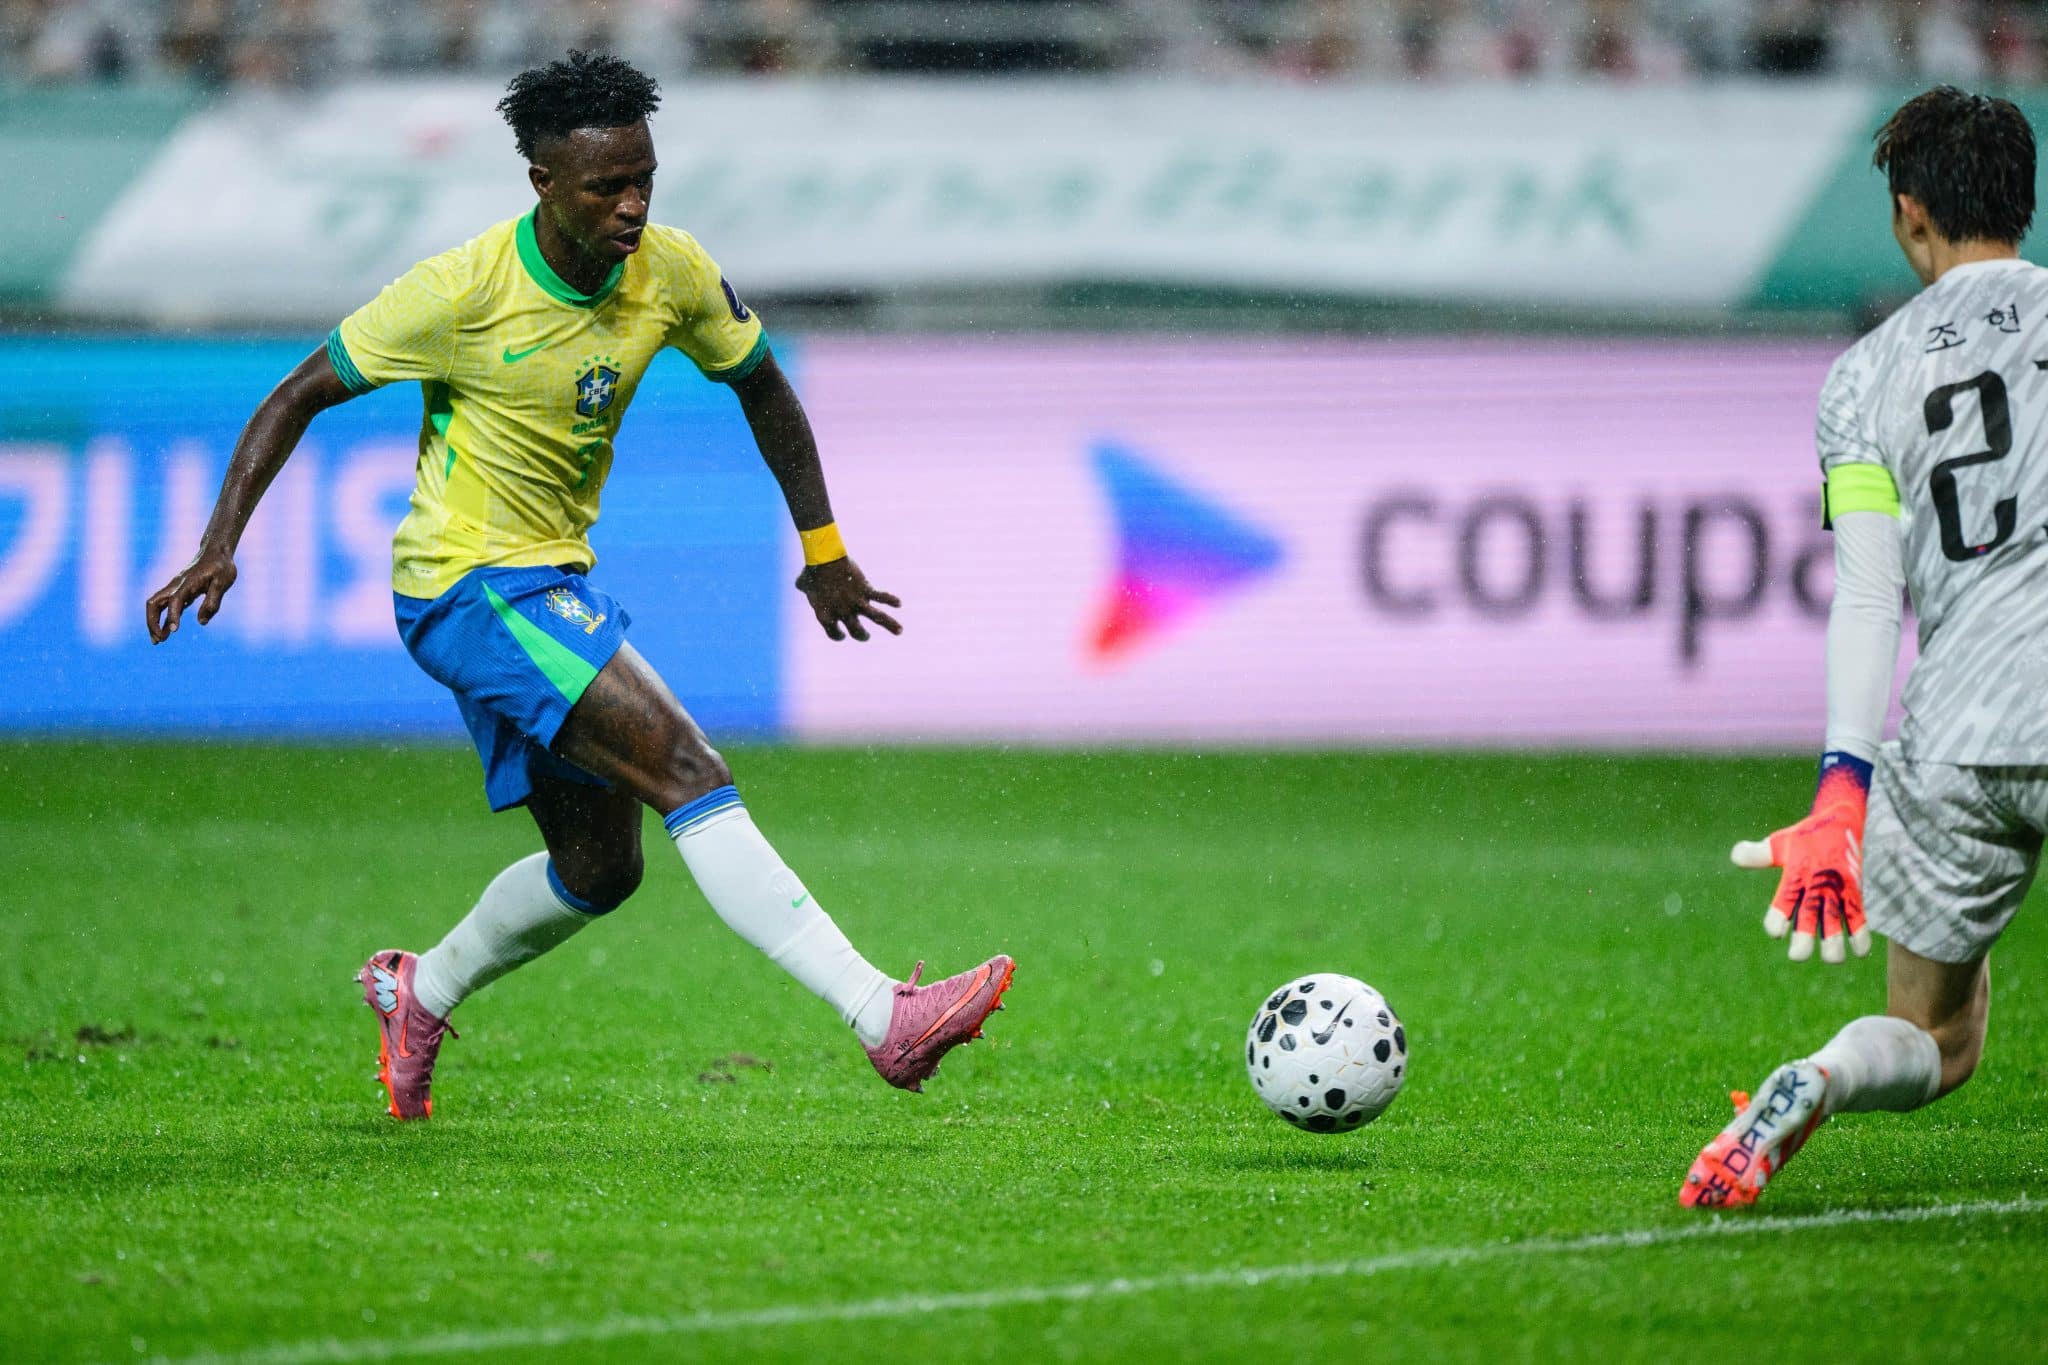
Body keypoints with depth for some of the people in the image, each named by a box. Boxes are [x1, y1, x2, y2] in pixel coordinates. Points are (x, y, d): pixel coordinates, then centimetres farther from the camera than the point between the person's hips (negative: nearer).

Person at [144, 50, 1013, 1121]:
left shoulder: (671, 273, -3)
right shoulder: (463, 292, -18)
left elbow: (759, 385, 15)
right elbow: (301, 395, -8)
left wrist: (822, 548, 15)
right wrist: (219, 543, -16)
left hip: (554, 584, 8)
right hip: (470, 582, -8)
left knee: (599, 869, 14)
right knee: (689, 773, -21)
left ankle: (417, 994, 38)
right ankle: (886, 1019, -29)